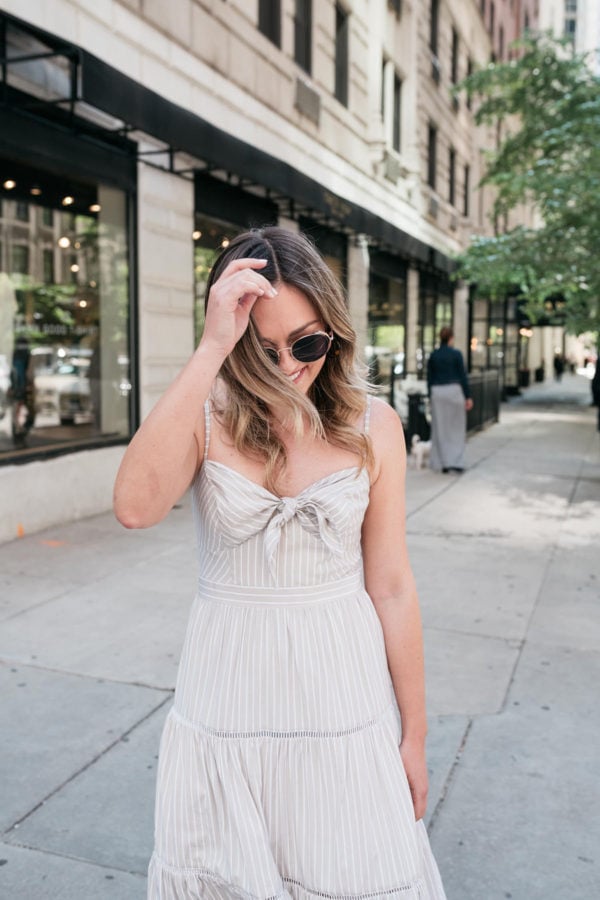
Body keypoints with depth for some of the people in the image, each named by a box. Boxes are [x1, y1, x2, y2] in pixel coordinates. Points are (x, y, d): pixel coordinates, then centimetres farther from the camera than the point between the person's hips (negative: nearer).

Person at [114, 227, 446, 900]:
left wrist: (413, 735, 2)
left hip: (342, 699, 1)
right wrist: (211, 349, -31)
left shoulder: (372, 426, -6)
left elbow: (391, 588, -3)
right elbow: (136, 505, -30)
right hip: (228, 696, 0)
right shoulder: (206, 417, -8)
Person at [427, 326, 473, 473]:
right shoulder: (456, 353, -7)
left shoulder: (433, 355, 4)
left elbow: (430, 379, 6)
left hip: (437, 392, 3)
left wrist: (431, 397, 14)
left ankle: (442, 463, 8)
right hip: (454, 391, -3)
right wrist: (468, 397, -3)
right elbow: (463, 376, -8)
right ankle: (455, 461, 1)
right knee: (456, 428, 6)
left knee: (440, 429, 7)